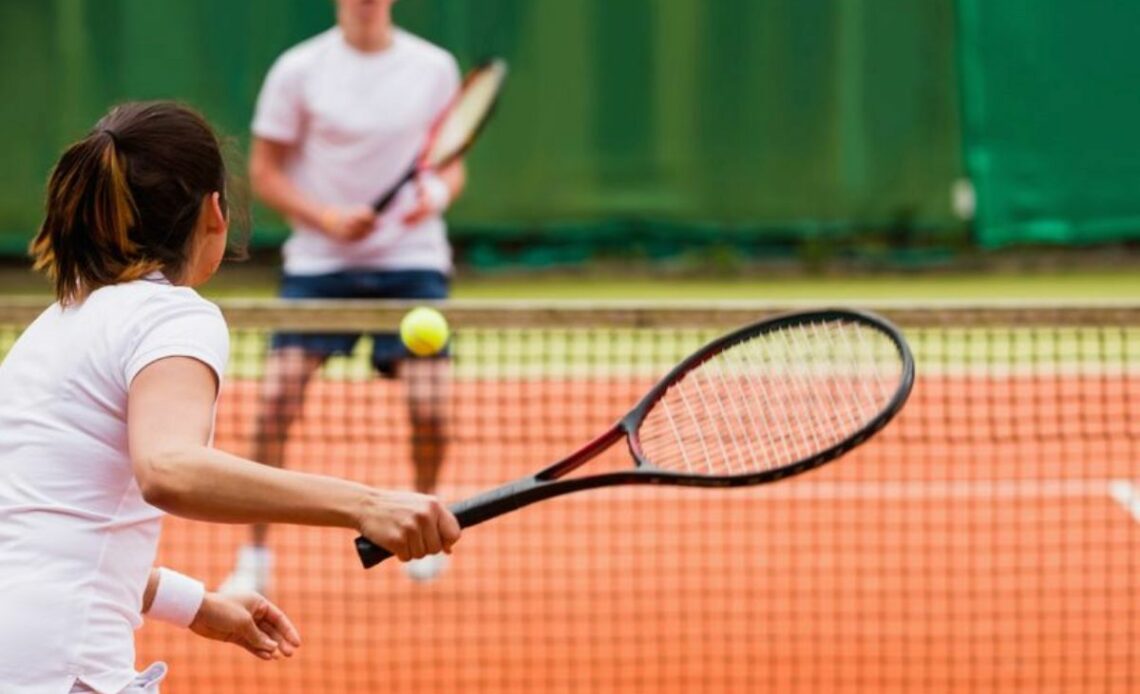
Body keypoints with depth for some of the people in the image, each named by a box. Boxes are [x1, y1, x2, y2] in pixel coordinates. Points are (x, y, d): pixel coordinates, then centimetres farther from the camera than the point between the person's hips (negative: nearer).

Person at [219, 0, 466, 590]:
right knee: (277, 397, -14)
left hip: (411, 259, 1)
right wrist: (327, 217, -15)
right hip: (318, 261, -1)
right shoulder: (298, 71, -3)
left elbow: (452, 165, 11)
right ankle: (255, 556, -2)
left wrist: (439, 193, -13)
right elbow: (264, 172, 0)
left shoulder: (434, 69, 2)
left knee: (429, 408, -9)